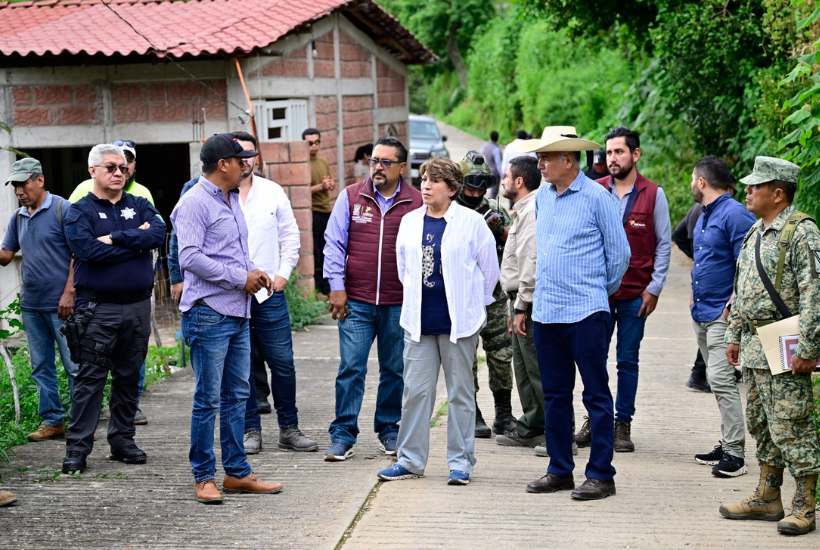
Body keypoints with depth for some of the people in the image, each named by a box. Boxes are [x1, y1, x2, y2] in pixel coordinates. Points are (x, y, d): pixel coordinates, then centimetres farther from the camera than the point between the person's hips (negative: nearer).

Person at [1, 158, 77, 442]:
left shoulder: (62, 209, -7)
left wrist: (69, 293, -15)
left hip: (61, 304, -7)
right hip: (31, 305, 7)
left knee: (74, 365, -4)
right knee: (41, 367, 10)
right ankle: (52, 421, 17)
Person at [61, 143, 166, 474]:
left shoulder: (139, 206, 12)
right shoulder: (80, 211, 1)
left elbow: (158, 232, -8)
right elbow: (88, 249, -17)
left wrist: (116, 239, -15)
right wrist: (136, 243, -9)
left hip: (138, 305, 4)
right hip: (97, 307, -4)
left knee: (129, 376, 9)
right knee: (90, 377, -5)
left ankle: (122, 440, 19)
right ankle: (77, 447, -2)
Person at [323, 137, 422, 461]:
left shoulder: (416, 203, 2)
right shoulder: (350, 197, 4)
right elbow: (334, 243, 5)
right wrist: (336, 286, -3)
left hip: (398, 304, 1)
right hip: (355, 301, 0)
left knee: (394, 371, 9)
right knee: (351, 369, -4)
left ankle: (389, 431, 23)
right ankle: (343, 436, 2)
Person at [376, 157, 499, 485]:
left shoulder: (471, 222, -4)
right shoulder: (410, 222, 8)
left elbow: (489, 269, 4)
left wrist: (472, 304, 9)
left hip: (458, 322, -4)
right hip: (419, 321, 4)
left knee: (460, 393, 4)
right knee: (416, 391, 5)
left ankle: (461, 463, 11)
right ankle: (410, 461, 14)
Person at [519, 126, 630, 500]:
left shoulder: (597, 198, -8)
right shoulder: (542, 196, 11)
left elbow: (619, 254, -1)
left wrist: (601, 290, 9)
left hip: (586, 314, -6)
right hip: (545, 312, 7)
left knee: (596, 395, -1)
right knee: (555, 395, 12)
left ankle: (601, 475, 3)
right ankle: (559, 471, 20)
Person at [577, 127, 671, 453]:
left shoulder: (653, 195, 0)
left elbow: (664, 244, 3)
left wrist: (654, 288, -3)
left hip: (635, 294, -1)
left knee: (628, 360, 4)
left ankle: (623, 424, 13)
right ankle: (594, 421, 16)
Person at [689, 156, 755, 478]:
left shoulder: (734, 215, -14)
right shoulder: (703, 217, 17)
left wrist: (732, 304, -20)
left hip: (722, 314, -10)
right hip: (701, 314, 10)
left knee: (721, 379, -14)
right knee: (716, 381, 12)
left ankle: (734, 454, -14)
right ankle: (728, 444, 18)